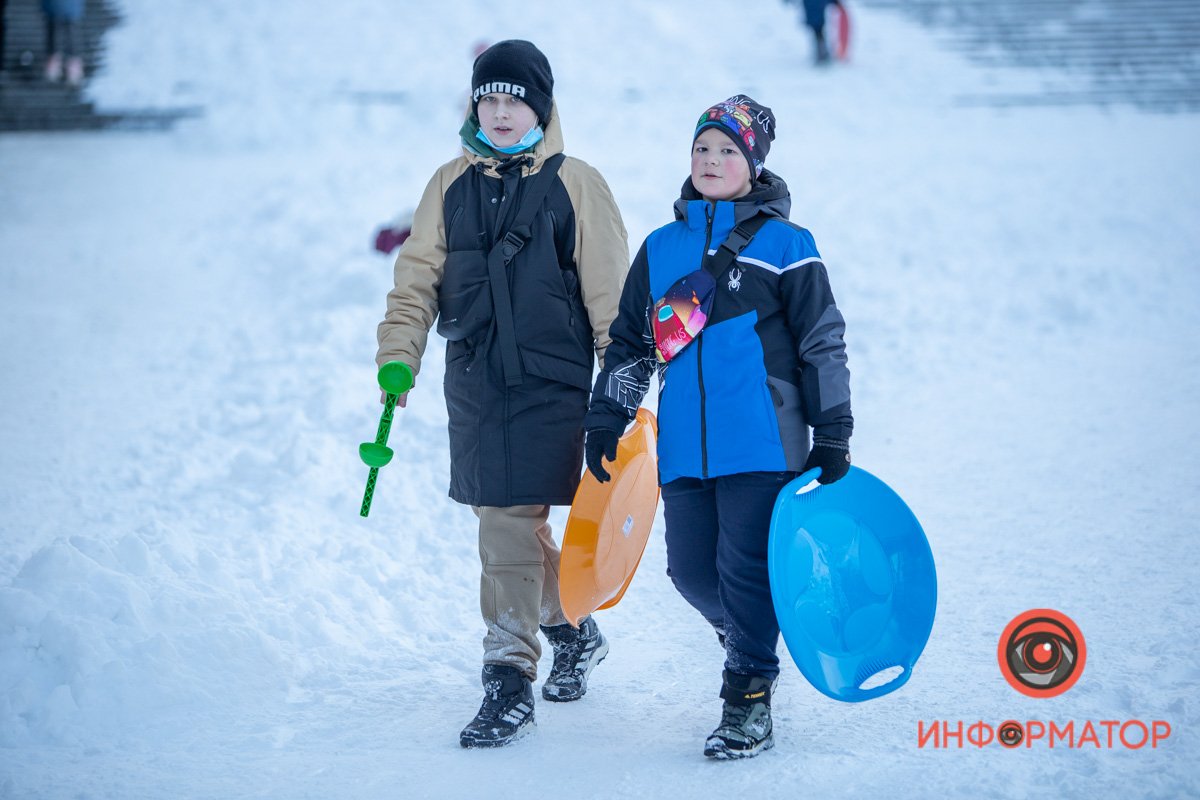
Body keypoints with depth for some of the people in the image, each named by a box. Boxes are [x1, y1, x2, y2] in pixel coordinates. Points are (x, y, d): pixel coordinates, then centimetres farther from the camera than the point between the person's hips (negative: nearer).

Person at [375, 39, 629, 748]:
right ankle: (575, 634, 34)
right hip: (474, 383, 4)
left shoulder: (575, 185, -2)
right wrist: (398, 356, 0)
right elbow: (419, 277, 10)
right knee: (513, 523, 11)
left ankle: (510, 679, -4)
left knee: (511, 525, -10)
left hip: (548, 383, -4)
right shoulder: (452, 185, 9)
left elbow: (609, 291, 0)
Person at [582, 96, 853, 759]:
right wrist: (606, 420, 14)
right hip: (684, 448, 4)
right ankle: (747, 637, 33)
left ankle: (748, 699, 5)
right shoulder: (661, 249, 14)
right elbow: (630, 341, 20)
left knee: (747, 568, -6)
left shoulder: (784, 246, 1)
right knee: (691, 571, 5)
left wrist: (832, 437, -1)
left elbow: (822, 343, 2)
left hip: (762, 442, -4)